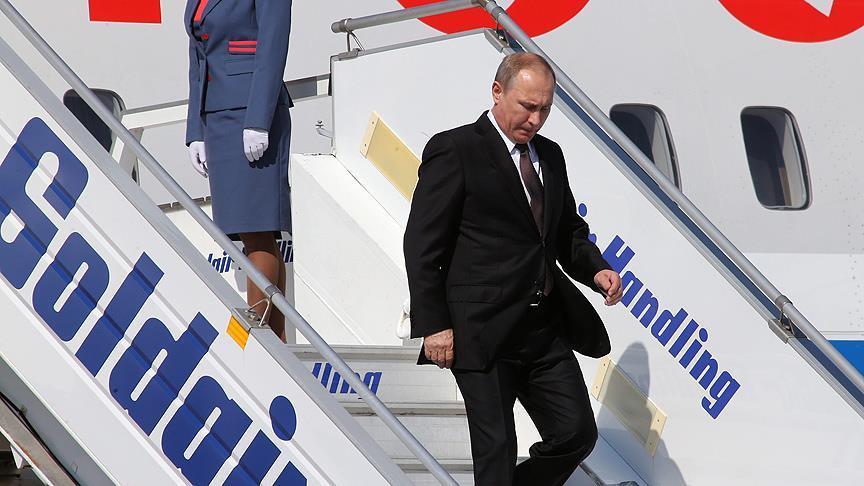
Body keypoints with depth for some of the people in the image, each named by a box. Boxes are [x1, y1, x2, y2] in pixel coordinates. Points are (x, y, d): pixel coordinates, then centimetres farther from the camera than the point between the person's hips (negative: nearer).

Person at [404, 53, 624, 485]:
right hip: (482, 332, -7)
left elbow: (570, 234, 24)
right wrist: (434, 326, -15)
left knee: (577, 434, 6)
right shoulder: (455, 150, -7)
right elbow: (422, 246, -10)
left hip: (546, 329, 7)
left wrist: (596, 271, 2)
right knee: (496, 448, -2)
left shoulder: (550, 156, 15)